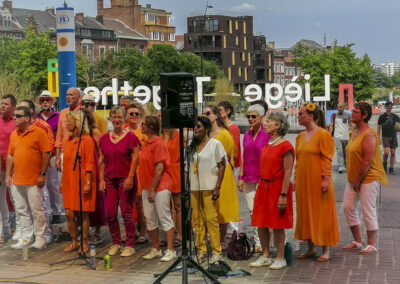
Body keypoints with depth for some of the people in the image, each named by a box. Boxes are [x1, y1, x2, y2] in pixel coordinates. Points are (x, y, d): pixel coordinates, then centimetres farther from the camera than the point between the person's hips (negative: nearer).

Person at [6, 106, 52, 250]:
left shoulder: (39, 132, -7)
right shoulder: (14, 135, 13)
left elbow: (46, 154, -10)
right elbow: (10, 155, 16)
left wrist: (42, 174, -13)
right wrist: (8, 175, 11)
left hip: (34, 181, -6)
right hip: (17, 181, 7)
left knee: (37, 210, -1)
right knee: (21, 211, 12)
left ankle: (40, 239, 9)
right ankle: (25, 238, 22)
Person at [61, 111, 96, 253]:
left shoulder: (87, 140, -8)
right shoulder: (68, 141, 14)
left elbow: (89, 163, -12)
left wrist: (87, 183, -16)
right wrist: (62, 182, 14)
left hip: (82, 182, -7)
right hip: (69, 182, 7)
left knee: (82, 213, 0)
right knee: (69, 214, 6)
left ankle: (85, 243, 12)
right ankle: (74, 242, 19)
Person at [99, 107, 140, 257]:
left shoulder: (130, 136, -3)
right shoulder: (104, 138, 11)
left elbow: (135, 158, -7)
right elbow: (102, 160, 12)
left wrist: (130, 178, -14)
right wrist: (101, 179, 5)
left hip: (126, 179, -5)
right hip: (109, 180, 5)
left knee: (127, 213, -3)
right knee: (110, 213, 4)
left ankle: (130, 246, 7)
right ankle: (116, 243, 19)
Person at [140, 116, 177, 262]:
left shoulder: (158, 143, -13)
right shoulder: (147, 143, 13)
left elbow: (159, 168, -18)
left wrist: (152, 189, -18)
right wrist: (147, 188, 13)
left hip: (160, 187, -9)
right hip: (147, 187, 9)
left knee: (165, 219, -4)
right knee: (150, 219, 11)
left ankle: (170, 250, 1)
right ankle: (155, 250, 20)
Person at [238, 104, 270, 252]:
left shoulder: (267, 134, -7)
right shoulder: (247, 135, 12)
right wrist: (241, 177, 11)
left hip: (262, 178, -6)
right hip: (249, 179, 6)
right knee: (252, 210, 7)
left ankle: (262, 243, 6)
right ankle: (258, 242, 15)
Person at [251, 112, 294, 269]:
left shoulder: (285, 146, -12)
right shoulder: (267, 145, 13)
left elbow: (288, 172, -16)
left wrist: (283, 195, -20)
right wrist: (261, 189, 13)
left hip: (277, 188, -8)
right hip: (263, 187, 8)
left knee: (277, 225, -1)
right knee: (261, 224, 9)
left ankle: (280, 258, 10)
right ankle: (265, 256, 20)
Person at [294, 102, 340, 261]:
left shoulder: (323, 134, -9)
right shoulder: (300, 136, 12)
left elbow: (327, 159, -13)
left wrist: (326, 179, -18)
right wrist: (295, 178, 12)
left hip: (318, 181, -7)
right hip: (303, 182, 7)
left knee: (321, 214, -1)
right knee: (305, 213, 10)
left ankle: (325, 250, 7)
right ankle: (310, 248, 20)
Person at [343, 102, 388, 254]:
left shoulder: (369, 135, -18)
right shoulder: (356, 133, 12)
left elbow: (367, 160, -22)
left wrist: (358, 180, -17)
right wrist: (353, 179, 14)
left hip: (368, 178, -10)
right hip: (353, 178, 10)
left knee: (368, 210, -3)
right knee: (348, 207, 8)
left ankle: (371, 244, 8)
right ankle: (357, 241, 19)